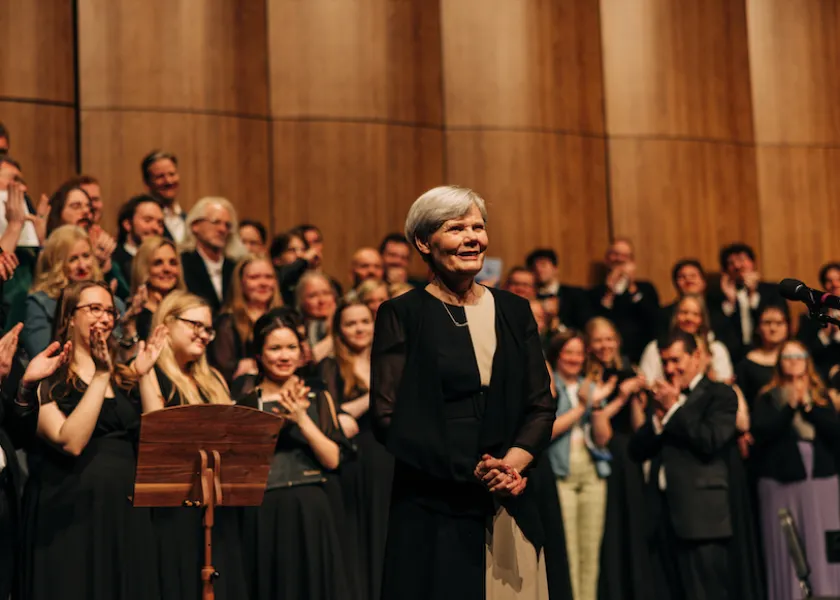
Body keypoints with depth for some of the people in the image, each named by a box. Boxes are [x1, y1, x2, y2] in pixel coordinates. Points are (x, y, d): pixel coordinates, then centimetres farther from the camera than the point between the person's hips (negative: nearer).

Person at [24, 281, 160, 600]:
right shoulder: (49, 377, -4)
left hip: (126, 508, 6)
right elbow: (71, 442, -19)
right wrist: (100, 377, -18)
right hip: (71, 511, -5)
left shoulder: (121, 375, 15)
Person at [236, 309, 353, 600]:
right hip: (265, 514, -1)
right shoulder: (245, 404, 4)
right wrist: (279, 421, -18)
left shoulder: (319, 400, 8)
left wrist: (302, 420, -12)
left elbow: (332, 459, -1)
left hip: (312, 512, 1)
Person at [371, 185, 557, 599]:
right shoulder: (401, 315, -2)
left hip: (510, 505, 4)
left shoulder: (514, 312, 11)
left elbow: (541, 405, 9)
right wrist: (471, 471, -15)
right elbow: (389, 417, -8)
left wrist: (513, 462, -10)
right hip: (433, 510, -4)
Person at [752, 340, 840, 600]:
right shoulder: (768, 398, 6)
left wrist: (807, 406, -10)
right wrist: (791, 406, -14)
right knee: (787, 550, -3)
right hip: (781, 480, -2)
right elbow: (761, 431, -9)